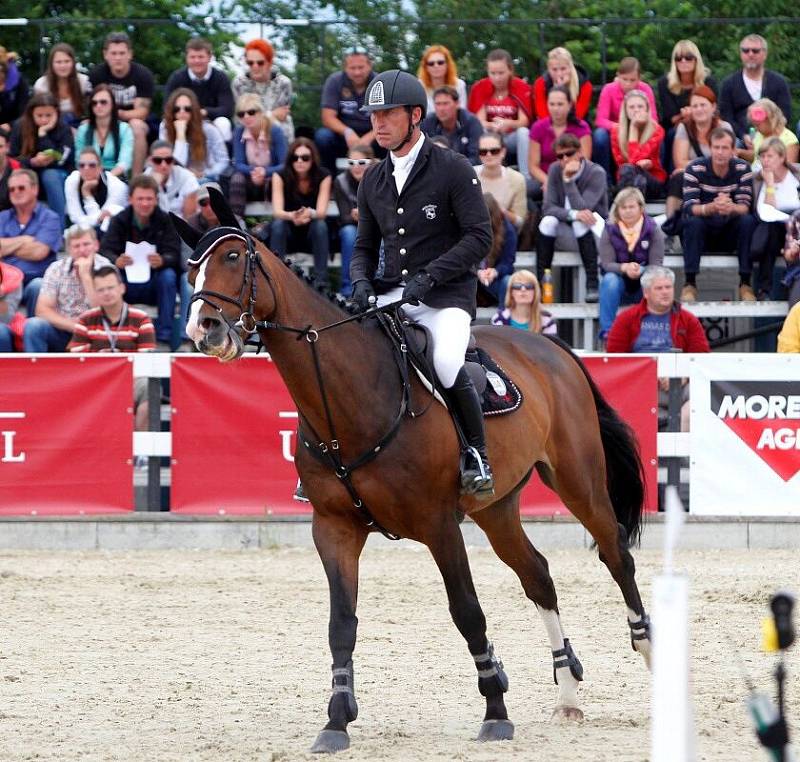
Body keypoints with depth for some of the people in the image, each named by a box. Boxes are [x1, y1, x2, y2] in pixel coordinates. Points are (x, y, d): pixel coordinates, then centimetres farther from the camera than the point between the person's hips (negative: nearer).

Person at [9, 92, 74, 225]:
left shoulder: (64, 130, -12)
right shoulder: (20, 127, -8)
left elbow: (58, 160, -23)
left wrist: (43, 133, -26)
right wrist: (32, 162, -30)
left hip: (59, 175, -1)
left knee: (49, 175, -35)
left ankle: (60, 227, -36)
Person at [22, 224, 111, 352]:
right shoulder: (57, 269, -1)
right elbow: (42, 310, -7)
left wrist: (85, 276, -20)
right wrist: (73, 326, -20)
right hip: (62, 330, 1)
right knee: (32, 325, -27)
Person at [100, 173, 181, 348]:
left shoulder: (165, 221, -4)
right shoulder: (119, 221, -3)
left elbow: (174, 255, -15)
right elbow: (105, 251, -14)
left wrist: (162, 261, -40)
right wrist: (116, 261, -39)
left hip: (154, 285, 0)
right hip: (126, 286, 0)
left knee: (168, 275, -31)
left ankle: (163, 339, -27)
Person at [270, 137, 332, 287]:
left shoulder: (323, 176, -10)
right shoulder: (280, 176, -11)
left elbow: (321, 212, -20)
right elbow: (277, 211, -23)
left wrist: (310, 214, -45)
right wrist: (292, 216, -47)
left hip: (313, 234, 0)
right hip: (288, 233, 0)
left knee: (320, 225, -32)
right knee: (278, 224, -32)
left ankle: (321, 281, -35)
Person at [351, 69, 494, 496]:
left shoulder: (453, 170, -4)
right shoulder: (373, 181, 14)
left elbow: (479, 237, -10)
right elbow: (365, 246, 19)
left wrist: (428, 276, -20)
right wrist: (361, 282, -4)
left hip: (445, 297, -6)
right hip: (388, 297, 6)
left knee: (446, 364, -33)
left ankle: (476, 456, -13)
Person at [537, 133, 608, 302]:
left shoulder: (596, 173, -14)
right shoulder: (555, 170, -2)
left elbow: (582, 208, -24)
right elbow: (548, 208, -11)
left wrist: (568, 180, -27)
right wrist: (574, 214, -29)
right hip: (565, 237, 3)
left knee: (581, 223, -35)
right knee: (548, 221, -27)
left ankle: (592, 285, -37)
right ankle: (540, 282, -27)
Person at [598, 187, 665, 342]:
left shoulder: (652, 229, -5)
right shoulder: (609, 230, -3)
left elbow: (656, 265, -12)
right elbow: (607, 264, -13)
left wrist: (640, 271, -35)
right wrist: (624, 268, -36)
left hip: (644, 286, 0)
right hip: (620, 285, 0)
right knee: (609, 280, -33)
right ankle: (607, 331, -34)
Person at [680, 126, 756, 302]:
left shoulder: (742, 168, -8)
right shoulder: (694, 169, -13)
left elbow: (745, 207, -15)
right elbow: (689, 208, -21)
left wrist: (730, 208, -40)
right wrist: (712, 207, -43)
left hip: (731, 234, 1)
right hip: (701, 235, -1)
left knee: (748, 221, -27)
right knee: (693, 221, -32)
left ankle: (745, 284, -21)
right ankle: (690, 284, -28)